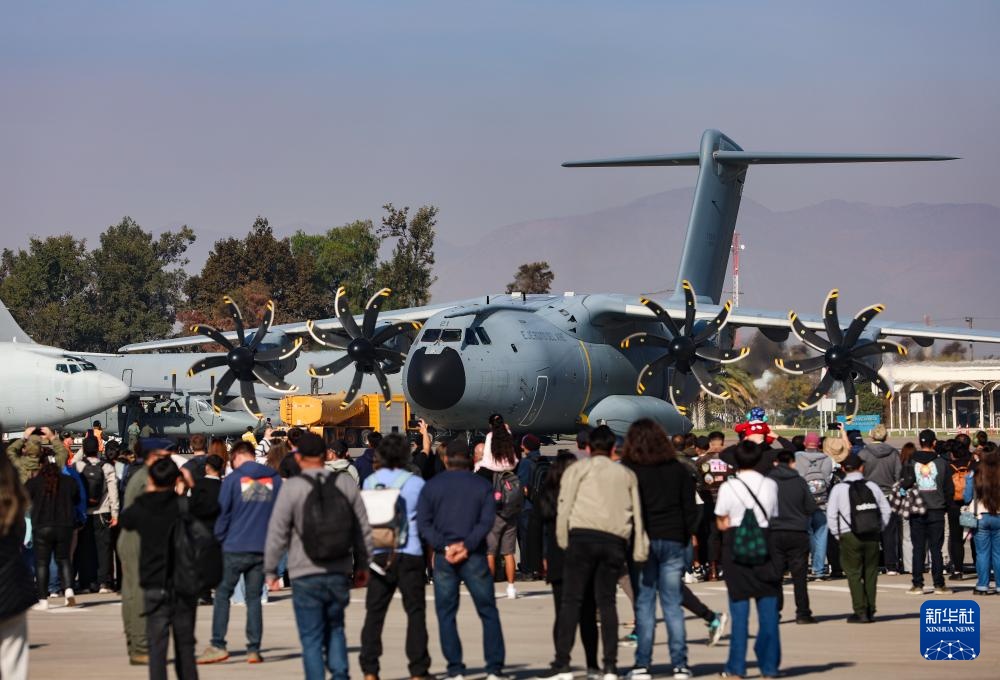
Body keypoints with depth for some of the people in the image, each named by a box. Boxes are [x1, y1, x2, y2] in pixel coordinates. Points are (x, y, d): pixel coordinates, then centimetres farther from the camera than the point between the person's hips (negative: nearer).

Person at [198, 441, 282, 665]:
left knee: (222, 594, 6)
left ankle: (218, 645, 1)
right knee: (254, 598, 8)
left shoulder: (232, 480, -4)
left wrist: (219, 538, 7)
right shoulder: (274, 479, 5)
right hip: (263, 548, 3)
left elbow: (223, 513, -4)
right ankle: (254, 649, 4)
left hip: (235, 547, -3)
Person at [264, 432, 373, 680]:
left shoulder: (292, 487, -8)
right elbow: (363, 530, 10)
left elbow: (277, 533, -6)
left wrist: (271, 570, 4)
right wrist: (362, 565, 20)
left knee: (311, 637, 3)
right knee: (335, 628, 19)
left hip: (306, 575, -3)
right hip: (340, 573, 3)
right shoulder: (346, 483, 3)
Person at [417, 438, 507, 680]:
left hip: (443, 559, 0)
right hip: (474, 558, 0)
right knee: (488, 612, 6)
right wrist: (467, 545, -12)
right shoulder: (482, 485, 4)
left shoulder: (432, 486, 5)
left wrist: (444, 547, -10)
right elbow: (487, 521, -8)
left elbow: (423, 522, -5)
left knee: (446, 614, 7)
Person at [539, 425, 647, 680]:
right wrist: (639, 550, 12)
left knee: (572, 600, -2)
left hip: (583, 537, -3)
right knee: (606, 601, 9)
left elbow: (565, 506, 0)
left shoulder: (577, 469, 11)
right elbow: (637, 513, 14)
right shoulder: (627, 474, 20)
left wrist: (563, 541, 1)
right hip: (615, 540, 3)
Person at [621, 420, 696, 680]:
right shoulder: (679, 470, 6)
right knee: (673, 603, 5)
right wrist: (687, 537, 14)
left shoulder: (629, 471, -4)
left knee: (644, 604, 0)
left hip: (642, 541, -2)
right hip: (673, 541, 2)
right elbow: (690, 508, 7)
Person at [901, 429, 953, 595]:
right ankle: (939, 584, 3)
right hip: (937, 511, 0)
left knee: (918, 549, 5)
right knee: (936, 549, 4)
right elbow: (949, 489, 0)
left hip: (917, 513, 0)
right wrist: (944, 503, 16)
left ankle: (917, 585, 3)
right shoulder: (941, 463, -4)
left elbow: (903, 484, -8)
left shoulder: (911, 463, -4)